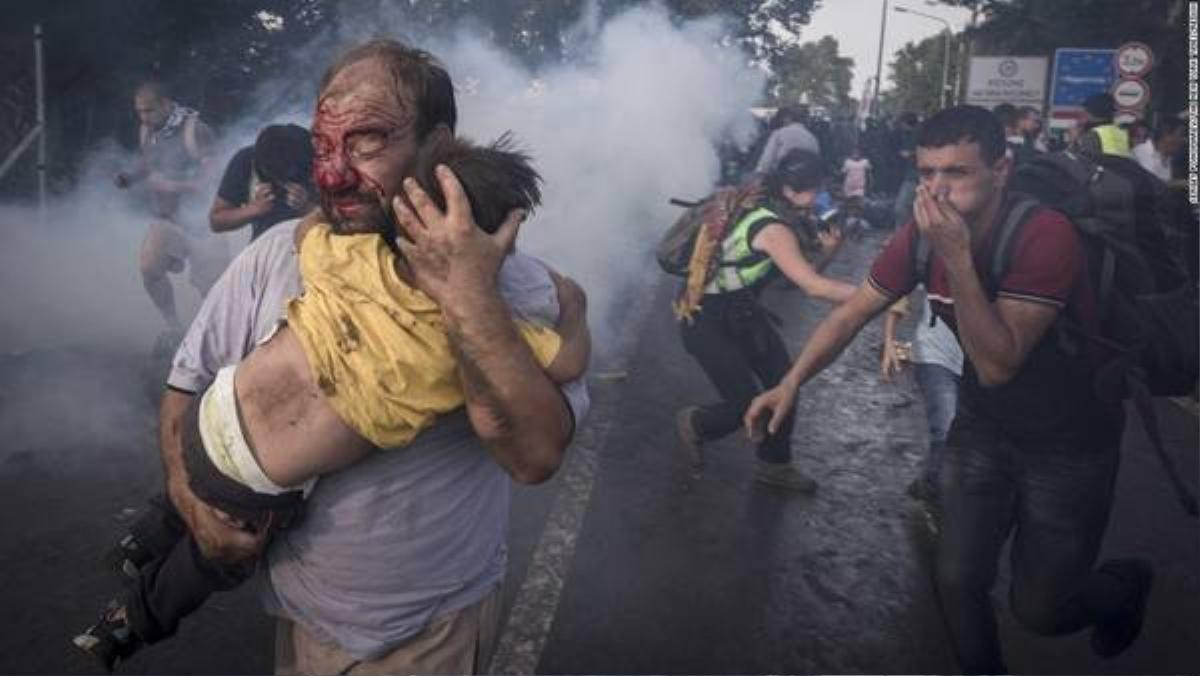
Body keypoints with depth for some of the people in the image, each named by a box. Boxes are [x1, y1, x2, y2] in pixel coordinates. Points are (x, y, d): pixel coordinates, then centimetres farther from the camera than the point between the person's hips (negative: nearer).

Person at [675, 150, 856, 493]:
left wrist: (825, 250, -15)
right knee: (746, 405, -6)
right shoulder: (772, 229, -27)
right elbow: (813, 286, -32)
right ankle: (694, 423, 26)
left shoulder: (768, 211, 1)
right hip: (706, 320, -9)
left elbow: (805, 271, 5)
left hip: (742, 311, 9)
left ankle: (774, 464, 23)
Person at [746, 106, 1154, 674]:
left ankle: (1125, 586, 39)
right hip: (984, 423, 4)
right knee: (957, 581, 4)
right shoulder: (923, 234, -13)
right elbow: (851, 313, -6)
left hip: (1069, 438, -4)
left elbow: (996, 365, -33)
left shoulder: (1046, 237, -30)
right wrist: (791, 382, -19)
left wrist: (957, 257, -41)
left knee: (1039, 609, 6)